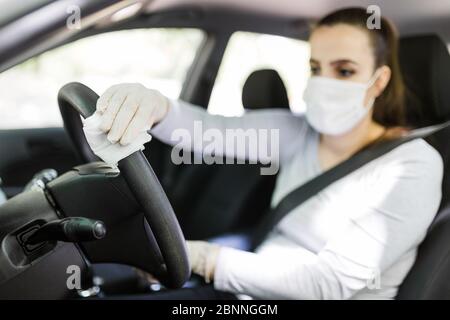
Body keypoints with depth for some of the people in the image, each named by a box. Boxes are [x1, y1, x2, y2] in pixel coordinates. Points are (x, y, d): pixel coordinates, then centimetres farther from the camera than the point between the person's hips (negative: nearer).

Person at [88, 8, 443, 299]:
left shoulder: (413, 166, -16)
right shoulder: (298, 133, 0)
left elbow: (331, 282, -22)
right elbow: (210, 130, -16)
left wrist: (200, 257, -23)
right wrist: (152, 106, -39)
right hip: (257, 289, 5)